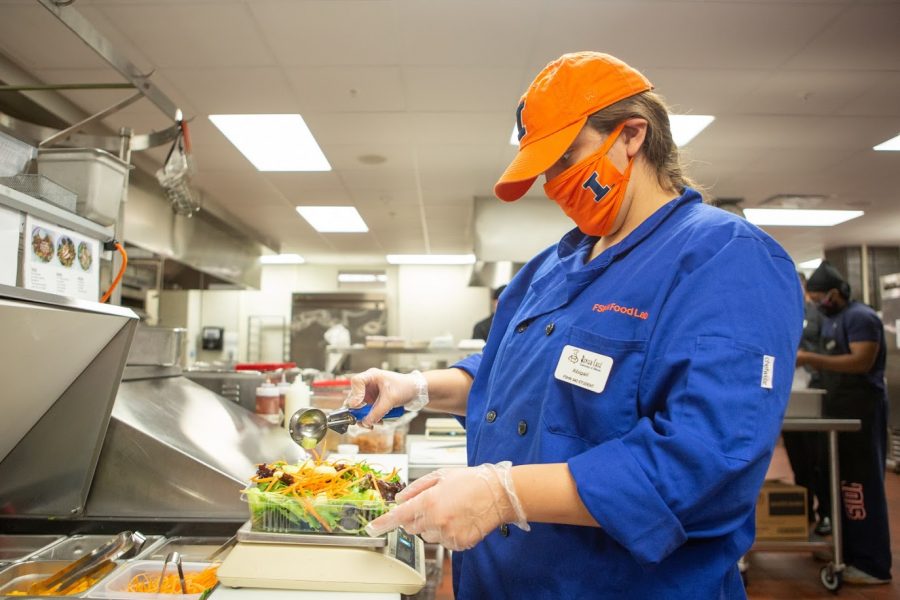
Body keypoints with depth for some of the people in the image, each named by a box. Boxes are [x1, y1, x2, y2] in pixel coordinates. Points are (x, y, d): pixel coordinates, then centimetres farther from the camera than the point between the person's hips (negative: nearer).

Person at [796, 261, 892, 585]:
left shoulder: (860, 317, -14)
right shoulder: (830, 319, 15)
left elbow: (861, 362, -24)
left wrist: (810, 358, -26)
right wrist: (805, 360, 4)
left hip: (861, 410, -10)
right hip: (840, 408, 10)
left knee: (861, 484, -5)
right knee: (843, 481, 15)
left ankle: (872, 565, 4)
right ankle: (850, 550, 27)